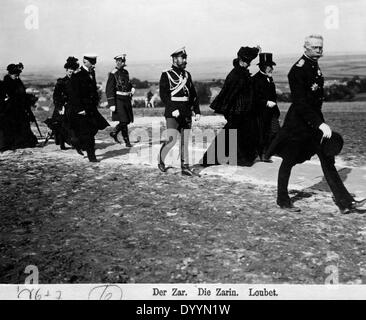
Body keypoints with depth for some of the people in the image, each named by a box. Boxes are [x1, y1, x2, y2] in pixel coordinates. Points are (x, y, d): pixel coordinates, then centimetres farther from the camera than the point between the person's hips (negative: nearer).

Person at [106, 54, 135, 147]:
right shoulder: (113, 74, -9)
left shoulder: (125, 72, 13)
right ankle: (127, 141, 2)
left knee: (127, 121, 10)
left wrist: (132, 88, 5)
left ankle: (114, 133, 30)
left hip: (127, 100, 7)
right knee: (123, 121, -8)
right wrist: (111, 104, -17)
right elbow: (109, 90, -12)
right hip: (119, 100, -7)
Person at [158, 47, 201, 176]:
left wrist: (197, 111, 8)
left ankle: (185, 168, 12)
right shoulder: (166, 75, -2)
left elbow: (193, 94, 16)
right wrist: (173, 109, -21)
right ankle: (161, 160, 14)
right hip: (172, 113, -6)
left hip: (186, 113, 6)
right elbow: (163, 94, -10)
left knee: (185, 141, 7)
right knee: (172, 140, -12)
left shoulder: (187, 75, 14)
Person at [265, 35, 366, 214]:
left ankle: (345, 202, 7)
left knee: (328, 158, 4)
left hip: (315, 119, 8)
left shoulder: (315, 66, 11)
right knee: (289, 161, 6)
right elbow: (300, 104, -24)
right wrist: (321, 124, -29)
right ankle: (282, 200, 23)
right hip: (298, 123, -8)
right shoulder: (298, 70, -17)